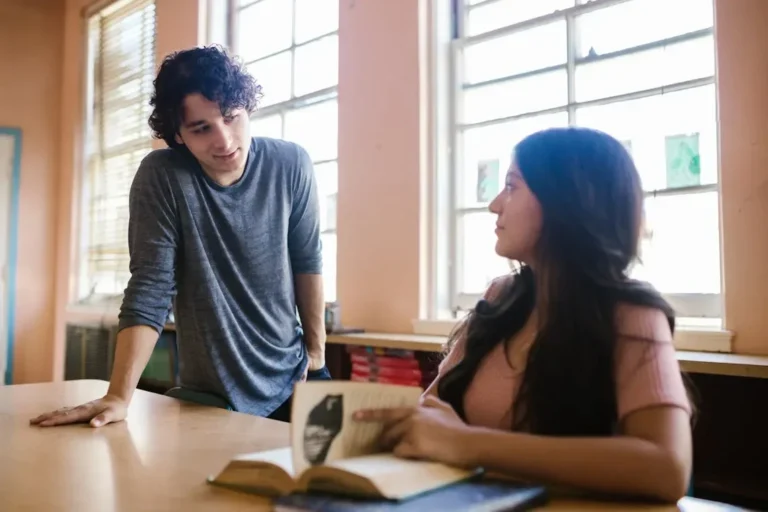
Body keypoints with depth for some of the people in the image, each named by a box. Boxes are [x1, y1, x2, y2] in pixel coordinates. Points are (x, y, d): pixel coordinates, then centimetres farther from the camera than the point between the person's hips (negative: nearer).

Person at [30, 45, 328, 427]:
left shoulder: (291, 166, -10)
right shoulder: (161, 177, -16)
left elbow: (307, 263, 0)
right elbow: (150, 290, -17)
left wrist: (316, 352, 4)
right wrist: (118, 397, -23)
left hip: (293, 380, 2)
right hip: (211, 396, -2)